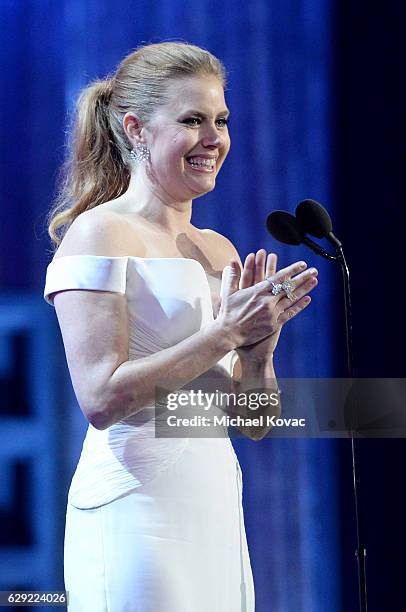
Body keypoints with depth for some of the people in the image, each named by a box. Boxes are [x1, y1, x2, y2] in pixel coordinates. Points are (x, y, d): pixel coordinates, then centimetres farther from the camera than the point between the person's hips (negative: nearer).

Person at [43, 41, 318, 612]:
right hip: (136, 513, -7)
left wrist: (259, 345, -4)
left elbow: (255, 422, 15)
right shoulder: (99, 234, -6)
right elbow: (101, 399, -17)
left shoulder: (220, 252, 15)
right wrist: (224, 333, -16)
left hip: (217, 510, 7)